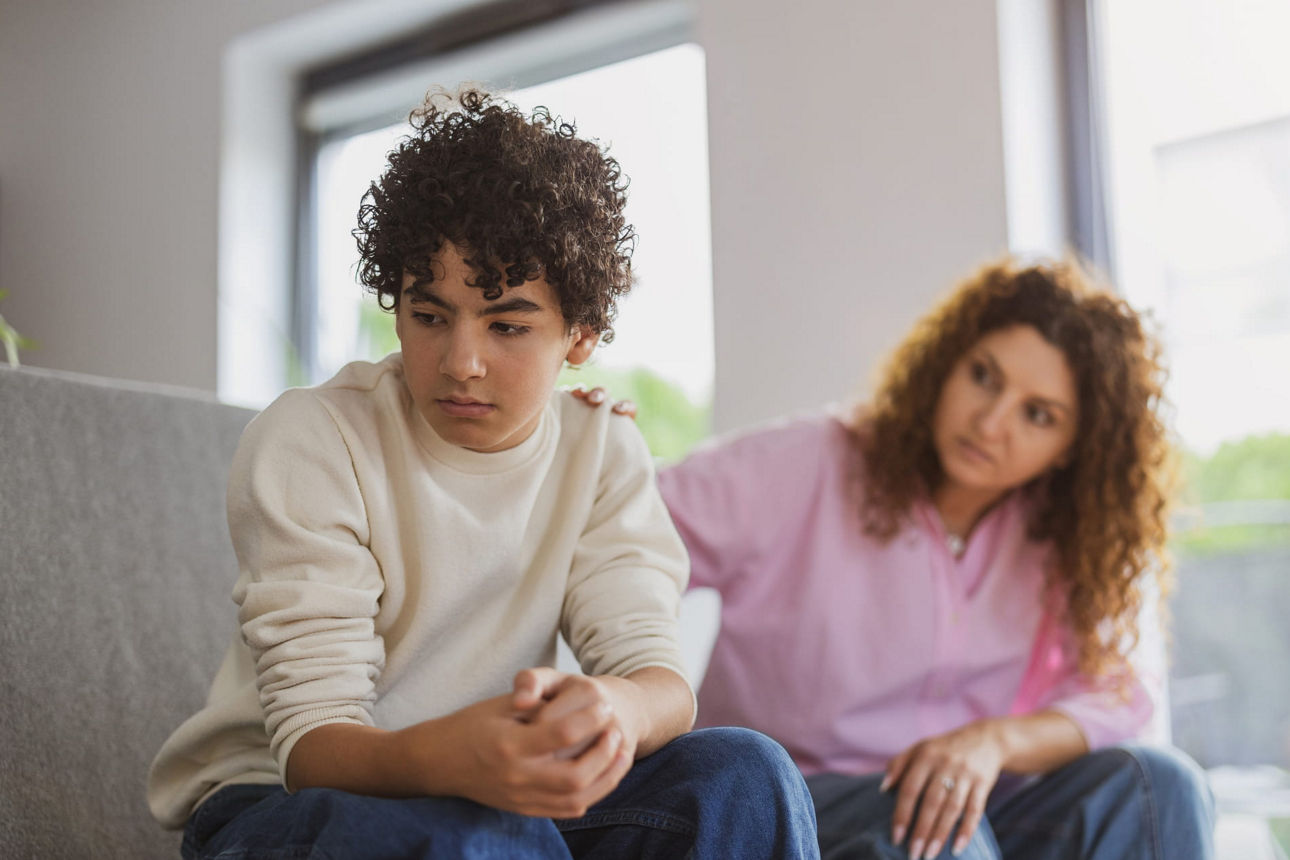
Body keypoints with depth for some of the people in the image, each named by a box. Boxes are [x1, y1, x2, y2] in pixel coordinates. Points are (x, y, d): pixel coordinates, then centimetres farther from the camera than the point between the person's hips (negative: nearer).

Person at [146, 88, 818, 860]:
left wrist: (615, 711, -38)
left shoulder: (602, 454, -1)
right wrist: (441, 758, -44)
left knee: (744, 774, -20)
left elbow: (662, 676, -11)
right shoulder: (308, 442, -14)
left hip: (491, 793, 5)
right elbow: (312, 742, -20)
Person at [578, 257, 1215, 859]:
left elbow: (1113, 696, -3)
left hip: (958, 805, 5)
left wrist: (996, 739, -22)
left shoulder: (1061, 539, 4)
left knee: (1154, 782, -20)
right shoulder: (802, 471, -8)